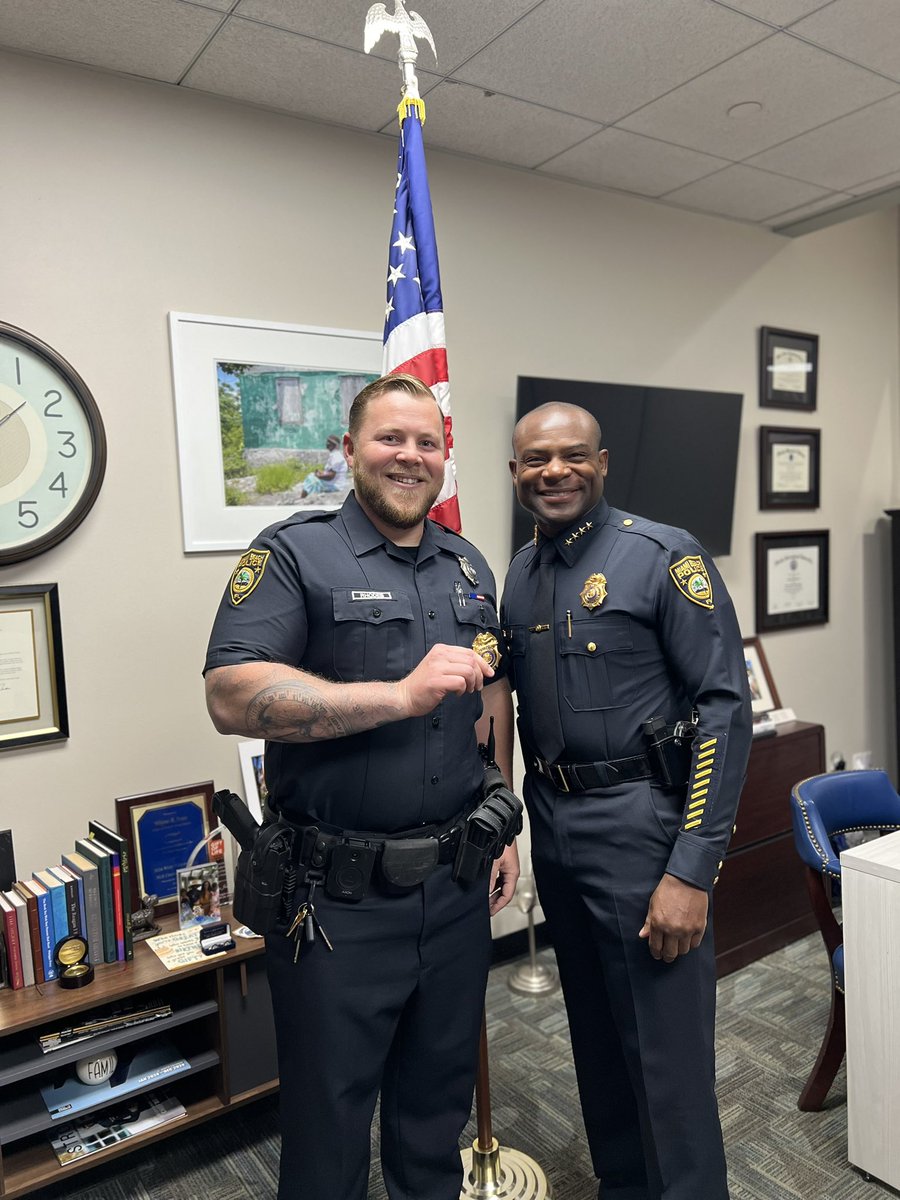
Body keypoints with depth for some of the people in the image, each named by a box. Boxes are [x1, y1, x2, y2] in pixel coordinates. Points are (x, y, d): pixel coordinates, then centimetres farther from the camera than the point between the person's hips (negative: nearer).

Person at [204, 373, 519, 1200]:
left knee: (441, 1098, 24)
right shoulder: (294, 555, -10)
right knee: (329, 1110, 15)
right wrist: (404, 695, -26)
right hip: (338, 896, -5)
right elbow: (231, 698, -22)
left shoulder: (469, 567, 9)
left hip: (457, 884, 5)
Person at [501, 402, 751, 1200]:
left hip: (639, 823, -6)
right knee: (595, 1033, 21)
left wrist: (693, 869, -20)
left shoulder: (665, 557, -12)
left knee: (666, 1051, 4)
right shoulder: (520, 575, 7)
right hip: (553, 824, 6)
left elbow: (725, 709, -15)